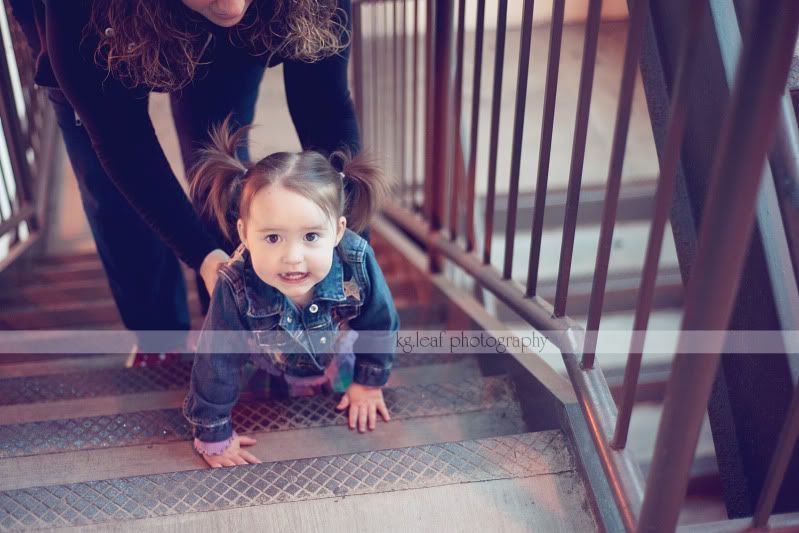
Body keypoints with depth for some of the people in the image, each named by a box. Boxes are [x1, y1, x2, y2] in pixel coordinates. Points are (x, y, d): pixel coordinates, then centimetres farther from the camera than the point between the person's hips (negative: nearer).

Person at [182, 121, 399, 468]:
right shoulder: (236, 289, -44)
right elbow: (217, 363, -29)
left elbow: (380, 324, -19)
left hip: (337, 346, 2)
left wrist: (369, 383, -5)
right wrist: (214, 436, -18)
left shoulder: (357, 263, -41)